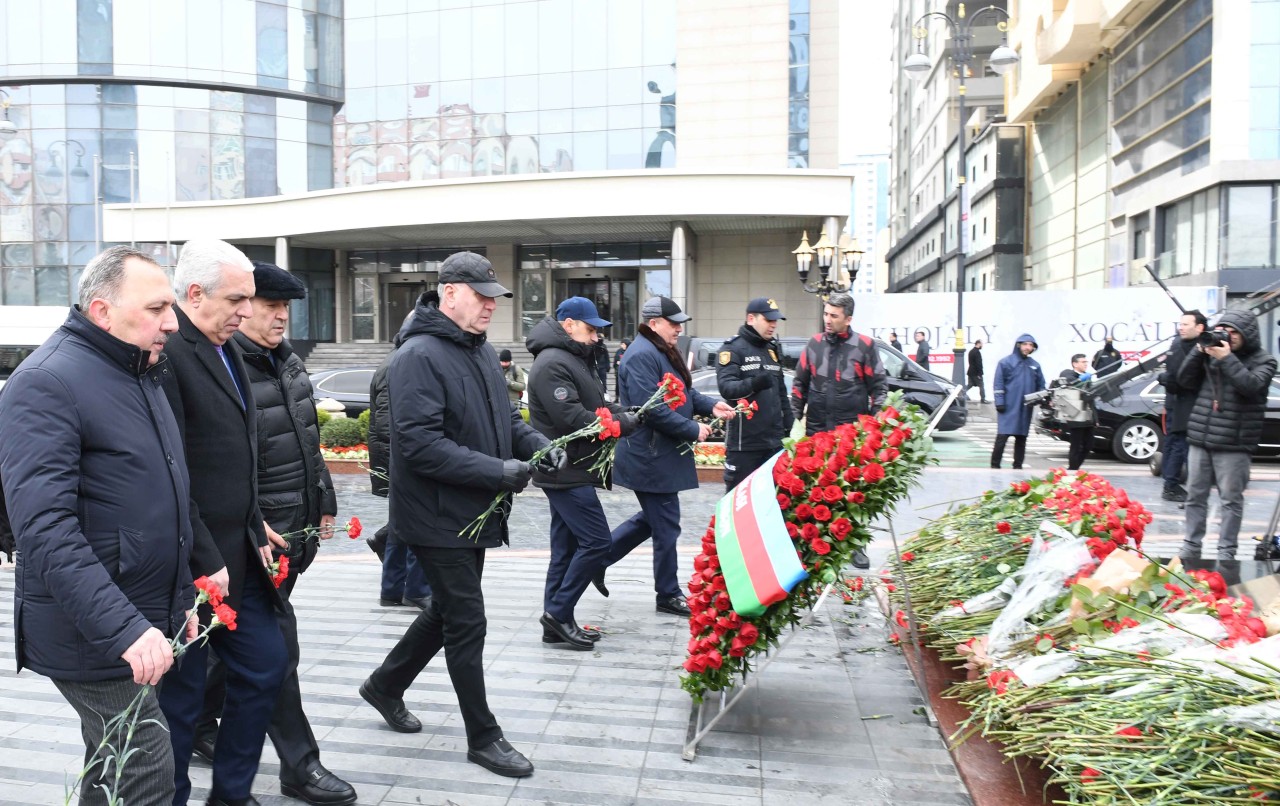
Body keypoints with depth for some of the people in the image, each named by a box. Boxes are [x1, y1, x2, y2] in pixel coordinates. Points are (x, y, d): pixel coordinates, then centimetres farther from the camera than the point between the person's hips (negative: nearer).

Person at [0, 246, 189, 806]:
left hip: (145, 624, 9)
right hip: (92, 635, -9)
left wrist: (180, 600, 18)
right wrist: (124, 629, -30)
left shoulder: (142, 375, 13)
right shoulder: (45, 383, -16)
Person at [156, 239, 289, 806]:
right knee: (181, 695, 6)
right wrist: (204, 563, -19)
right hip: (192, 563, -9)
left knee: (265, 664, 16)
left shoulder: (226, 350, 12)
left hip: (238, 551, 9)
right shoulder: (168, 353, -18)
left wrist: (255, 533, 12)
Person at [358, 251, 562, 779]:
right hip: (438, 517, -9)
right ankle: (483, 738, 18)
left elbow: (504, 415, 18)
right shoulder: (419, 356, -19)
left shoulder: (480, 350, 9)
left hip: (473, 514, 9)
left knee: (448, 611, 22)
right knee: (467, 623, 1)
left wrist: (538, 445, -2)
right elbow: (420, 444, -27)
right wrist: (498, 471, -28)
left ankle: (385, 686, 43)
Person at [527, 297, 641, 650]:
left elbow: (597, 403, 19)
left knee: (567, 547, 12)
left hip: (569, 471, 11)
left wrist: (625, 413, -1)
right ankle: (558, 613, 1)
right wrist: (627, 423, -15)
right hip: (566, 472, -11)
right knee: (596, 541, -8)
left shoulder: (573, 360, 18)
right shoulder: (553, 364, -16)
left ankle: (557, 623, 19)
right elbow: (572, 419, -23)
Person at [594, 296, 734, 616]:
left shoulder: (662, 352, 14)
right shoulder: (642, 356, -21)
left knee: (653, 518, 21)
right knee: (666, 526, 1)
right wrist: (693, 429, -19)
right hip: (651, 458, -11)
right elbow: (652, 410, -27)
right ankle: (668, 595, 17)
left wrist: (711, 406, 3)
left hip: (660, 455, 11)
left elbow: (683, 392, 20)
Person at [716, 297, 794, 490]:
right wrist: (753, 384, -37)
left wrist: (789, 425, 15)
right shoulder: (733, 349, -7)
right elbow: (726, 387, -20)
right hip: (743, 442, -7)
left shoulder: (773, 349, 17)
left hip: (774, 440, 7)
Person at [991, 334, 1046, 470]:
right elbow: (998, 384, -6)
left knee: (1021, 438, 9)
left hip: (1026, 409, 5)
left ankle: (1018, 466, 16)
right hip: (1009, 408, -5)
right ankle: (995, 465, -5)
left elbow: (1041, 385, 19)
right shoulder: (1006, 362, -2)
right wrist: (999, 402, -11)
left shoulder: (1035, 365, 13)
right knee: (1002, 436, -10)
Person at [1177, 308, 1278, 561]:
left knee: (1231, 500, 0)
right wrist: (1199, 351, -5)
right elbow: (1185, 380, 6)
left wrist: (1227, 359, -20)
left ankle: (1226, 552, 7)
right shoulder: (1211, 353, 10)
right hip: (1200, 438, 4)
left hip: (1233, 444, -4)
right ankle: (1191, 547, 16)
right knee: (1195, 496, 8)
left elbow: (1251, 385, -17)